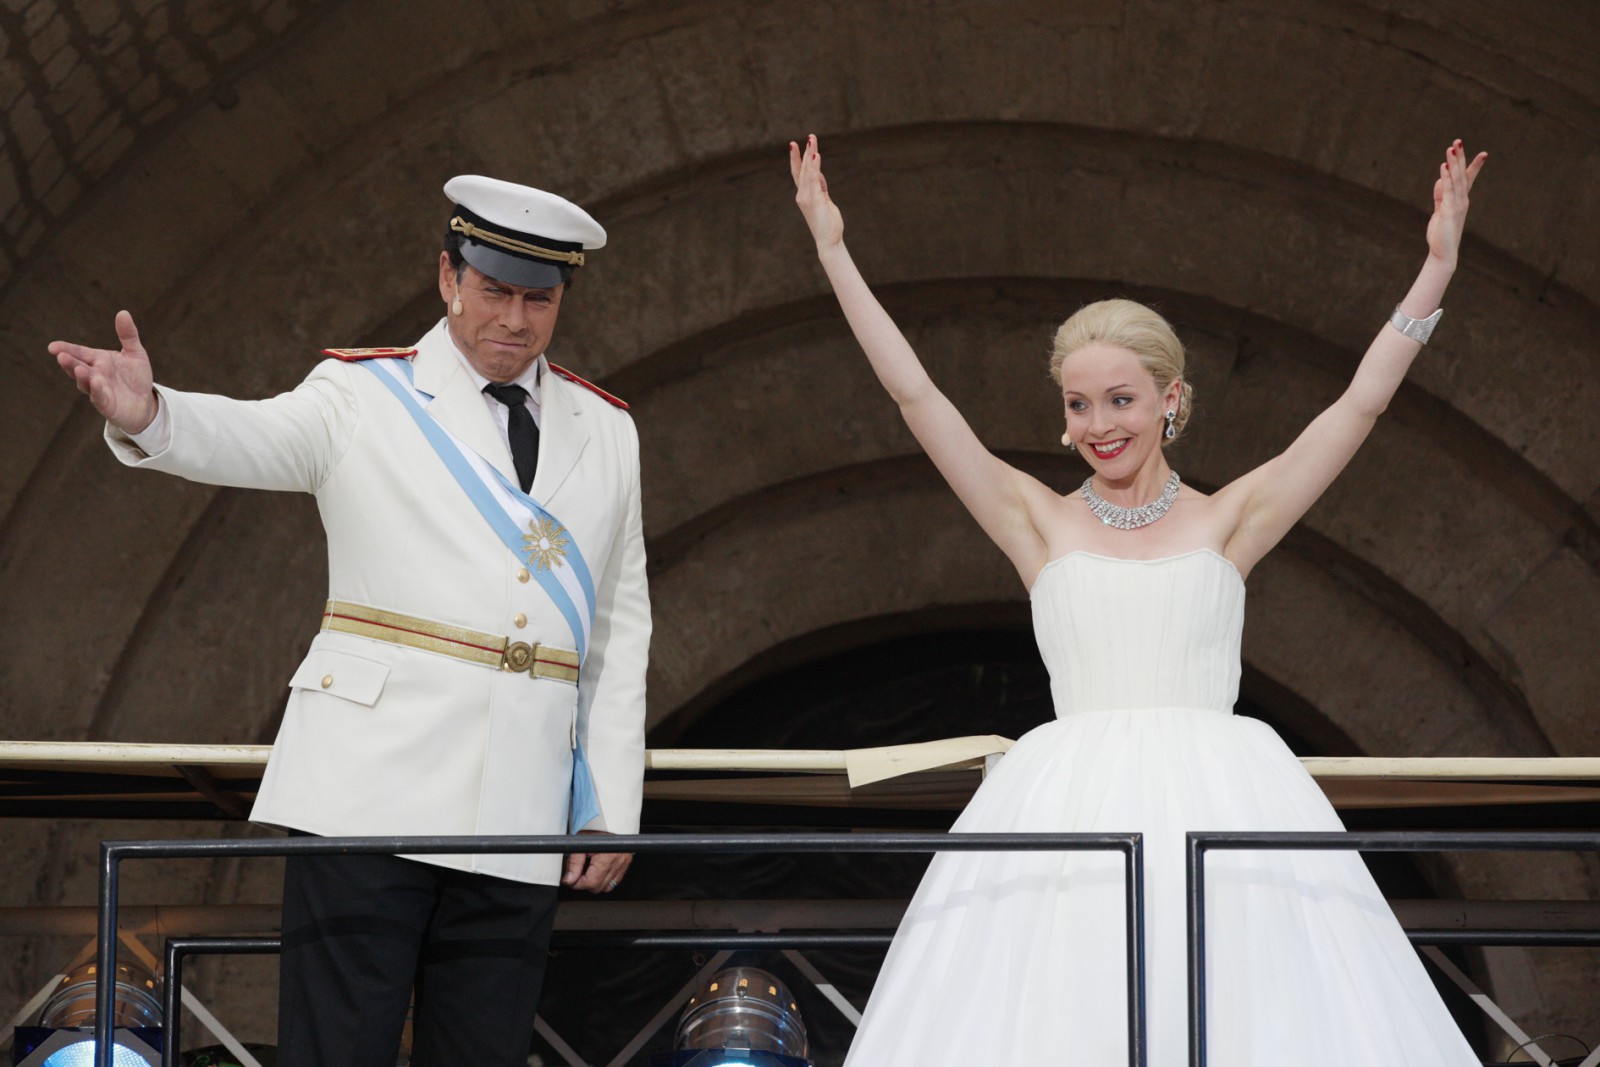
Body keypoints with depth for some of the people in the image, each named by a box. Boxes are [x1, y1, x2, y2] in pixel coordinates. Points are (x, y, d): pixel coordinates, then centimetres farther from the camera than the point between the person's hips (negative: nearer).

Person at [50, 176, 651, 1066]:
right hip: (373, 791, -3)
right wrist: (149, 415, -38)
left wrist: (613, 807, 9)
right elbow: (252, 439, -15)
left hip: (521, 822, 3)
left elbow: (622, 626, 16)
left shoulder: (606, 431, 17)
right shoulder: (365, 397, 6)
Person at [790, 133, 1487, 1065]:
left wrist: (1438, 262, 11)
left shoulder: (1226, 522, 14)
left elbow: (1363, 402, 13)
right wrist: (833, 252, 12)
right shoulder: (1040, 523, 15)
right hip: (1074, 805, 0)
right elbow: (914, 393, 13)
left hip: (1218, 799, 0)